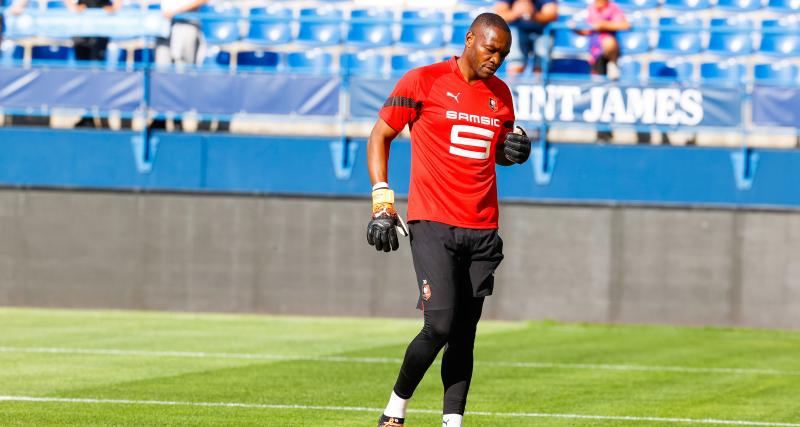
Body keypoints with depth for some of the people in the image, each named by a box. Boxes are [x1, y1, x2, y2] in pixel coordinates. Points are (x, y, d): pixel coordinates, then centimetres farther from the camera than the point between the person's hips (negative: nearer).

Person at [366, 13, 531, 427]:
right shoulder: (423, 81, -2)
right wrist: (382, 200, -7)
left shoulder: (500, 93, 13)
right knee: (439, 326, -15)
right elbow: (380, 136, 3)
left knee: (464, 334, 2)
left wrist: (514, 150, 4)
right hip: (432, 224, -5)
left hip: (482, 230, 5)